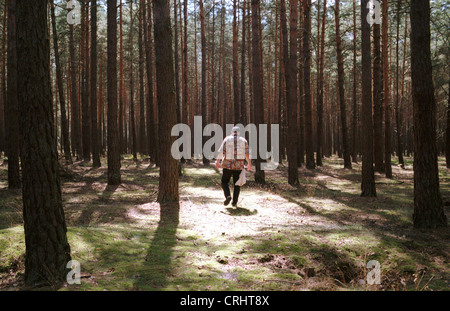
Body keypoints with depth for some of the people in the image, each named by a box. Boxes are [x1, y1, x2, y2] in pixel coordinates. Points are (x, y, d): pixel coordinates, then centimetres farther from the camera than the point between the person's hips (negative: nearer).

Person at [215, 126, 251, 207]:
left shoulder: (227, 139, 0)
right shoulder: (243, 140, 4)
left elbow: (221, 152, -7)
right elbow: (247, 153, 0)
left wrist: (217, 161, 0)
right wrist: (249, 164, 11)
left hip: (228, 165, -1)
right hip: (239, 165, 1)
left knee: (224, 182, 11)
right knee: (237, 184, 13)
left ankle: (228, 196, -13)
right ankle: (234, 202, 9)